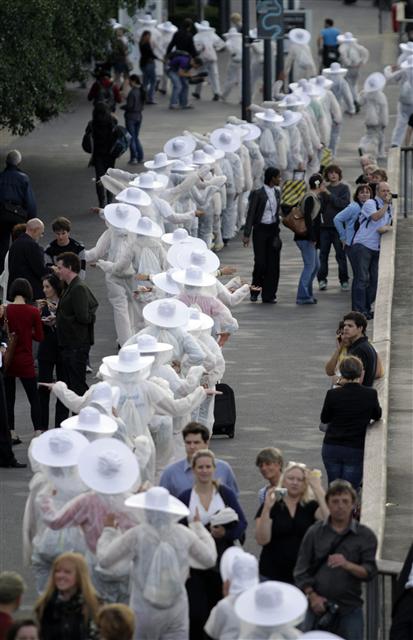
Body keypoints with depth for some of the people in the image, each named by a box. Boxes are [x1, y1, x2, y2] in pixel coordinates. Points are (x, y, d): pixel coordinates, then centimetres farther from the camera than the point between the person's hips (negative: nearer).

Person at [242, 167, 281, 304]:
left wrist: (277, 232, 16)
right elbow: (251, 214, -9)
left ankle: (269, 295, 8)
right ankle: (255, 291, 11)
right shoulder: (258, 194, -9)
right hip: (260, 230, -6)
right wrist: (246, 234, -14)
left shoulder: (277, 193, 10)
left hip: (273, 230, 6)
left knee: (273, 263, 2)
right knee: (260, 262, -8)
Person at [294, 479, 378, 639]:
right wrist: (312, 595, -8)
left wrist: (347, 565, -23)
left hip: (350, 610, -1)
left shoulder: (365, 536, 3)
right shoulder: (315, 533, 7)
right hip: (317, 607, 1)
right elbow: (301, 571, 6)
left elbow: (369, 572, -5)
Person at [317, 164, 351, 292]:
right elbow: (320, 206, 10)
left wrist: (330, 195, -16)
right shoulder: (324, 189, 11)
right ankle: (322, 280, 6)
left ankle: (344, 281, 7)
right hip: (325, 225, 3)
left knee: (341, 254, 0)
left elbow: (344, 204, -12)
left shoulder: (344, 188, 1)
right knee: (323, 253, 2)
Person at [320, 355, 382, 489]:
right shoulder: (370, 394, -10)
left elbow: (324, 419, 5)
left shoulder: (333, 394, -11)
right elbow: (377, 416, 7)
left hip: (331, 448, 1)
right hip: (356, 450, -1)